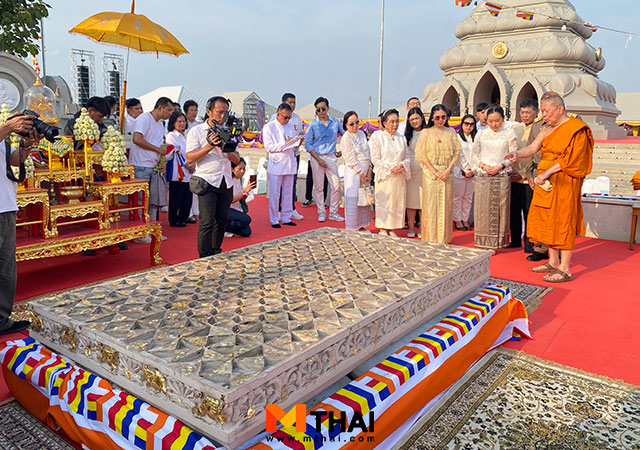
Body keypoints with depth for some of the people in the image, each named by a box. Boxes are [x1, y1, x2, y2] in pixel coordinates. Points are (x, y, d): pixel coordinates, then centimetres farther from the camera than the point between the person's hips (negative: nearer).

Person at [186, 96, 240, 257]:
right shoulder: (196, 131, 0)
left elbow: (236, 159, 12)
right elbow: (189, 158, -9)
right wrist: (210, 146, -18)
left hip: (226, 182, 5)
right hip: (207, 182, -5)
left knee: (222, 220, 8)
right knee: (207, 222, -8)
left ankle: (216, 253, 21)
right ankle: (205, 258, -1)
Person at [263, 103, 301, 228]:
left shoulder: (290, 127, 15)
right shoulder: (269, 127, -1)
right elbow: (268, 147, -10)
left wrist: (297, 142, -4)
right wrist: (285, 144, -18)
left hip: (289, 164, 5)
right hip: (276, 165, -5)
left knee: (288, 193, 9)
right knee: (274, 194, -1)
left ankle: (286, 218, 18)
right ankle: (274, 220, 8)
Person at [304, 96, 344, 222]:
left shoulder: (335, 122, 5)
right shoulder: (312, 124, -1)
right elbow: (308, 144, -3)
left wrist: (342, 151, 6)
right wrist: (318, 159, -10)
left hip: (331, 157, 2)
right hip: (317, 157, -2)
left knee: (336, 186, -1)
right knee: (318, 187, 2)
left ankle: (333, 213, 12)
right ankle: (321, 213, 14)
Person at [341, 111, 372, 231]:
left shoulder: (362, 134, 11)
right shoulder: (346, 138, -10)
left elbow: (368, 153, 13)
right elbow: (350, 159, -13)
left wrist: (369, 170, 3)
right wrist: (361, 174, -12)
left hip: (365, 171, 7)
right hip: (353, 172, -7)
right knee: (353, 200, -3)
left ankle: (361, 225, 20)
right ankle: (351, 228, 6)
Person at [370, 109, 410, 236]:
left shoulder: (402, 138, 12)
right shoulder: (377, 137, -1)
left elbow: (407, 157, 13)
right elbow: (375, 159, -6)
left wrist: (402, 165, -10)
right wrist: (391, 168, -14)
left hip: (400, 177, 4)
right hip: (384, 177, -4)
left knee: (397, 203, 5)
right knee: (384, 203, -2)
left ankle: (392, 229, 16)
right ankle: (383, 230, 9)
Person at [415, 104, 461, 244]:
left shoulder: (451, 132, 11)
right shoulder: (425, 132, 3)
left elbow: (457, 153, 7)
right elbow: (421, 154, -4)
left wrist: (448, 170, -8)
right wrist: (435, 171, -11)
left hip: (447, 173, 2)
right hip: (430, 173, -2)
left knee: (446, 205, 3)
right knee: (430, 205, -3)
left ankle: (444, 238, 11)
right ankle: (431, 239, 4)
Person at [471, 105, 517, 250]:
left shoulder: (510, 133, 5)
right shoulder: (481, 134, 10)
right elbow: (475, 155, 11)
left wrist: (500, 166, -11)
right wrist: (483, 166, -6)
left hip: (502, 176, -1)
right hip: (482, 176, 2)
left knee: (499, 209, -1)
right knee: (482, 208, 1)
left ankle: (496, 243, 7)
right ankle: (482, 243, 10)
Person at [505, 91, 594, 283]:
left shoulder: (576, 129, -9)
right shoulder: (548, 130, 15)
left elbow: (570, 159, -16)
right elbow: (532, 147, 4)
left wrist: (547, 172, -21)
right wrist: (517, 154, -15)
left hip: (564, 182, -8)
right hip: (546, 182, 8)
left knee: (563, 222, -6)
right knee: (549, 220, 10)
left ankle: (565, 269, -1)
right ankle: (553, 262, 21)